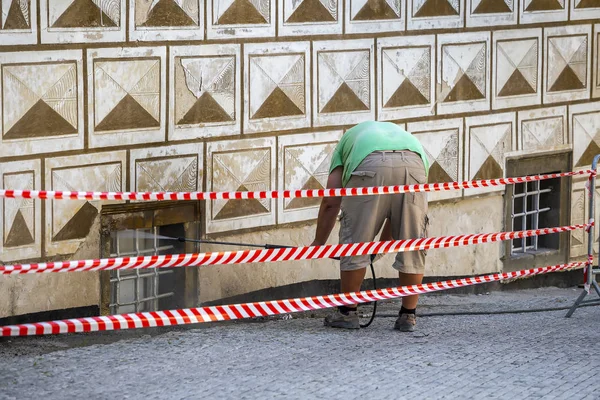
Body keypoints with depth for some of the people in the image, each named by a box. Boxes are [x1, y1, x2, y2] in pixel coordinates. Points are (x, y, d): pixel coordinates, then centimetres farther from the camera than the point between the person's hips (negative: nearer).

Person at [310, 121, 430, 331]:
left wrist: (318, 242, 37)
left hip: (370, 165, -2)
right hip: (414, 163, 2)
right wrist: (383, 243, 52)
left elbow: (331, 202, 27)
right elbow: (400, 208, 41)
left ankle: (347, 312, 19)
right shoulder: (402, 134, 44)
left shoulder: (348, 139, 38)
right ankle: (408, 315, 17)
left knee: (355, 242, 11)